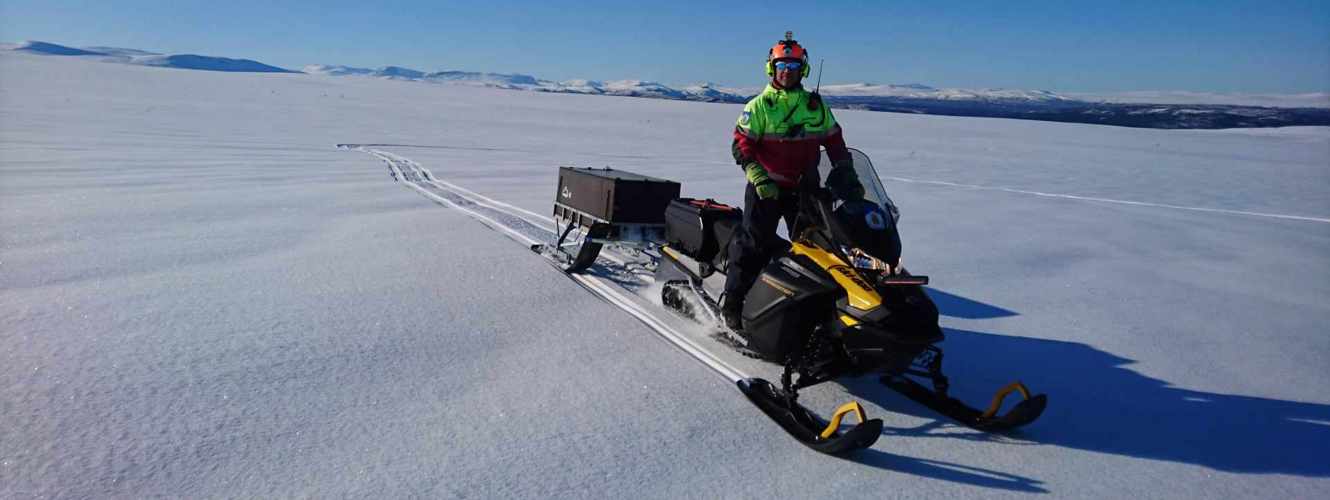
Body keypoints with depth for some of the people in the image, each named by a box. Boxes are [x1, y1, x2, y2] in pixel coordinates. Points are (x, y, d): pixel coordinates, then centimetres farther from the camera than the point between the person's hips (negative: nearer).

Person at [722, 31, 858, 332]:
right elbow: (741, 145, -7)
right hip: (766, 189, -4)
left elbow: (834, 141, 18)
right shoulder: (759, 106, -2)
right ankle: (732, 306, 2)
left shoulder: (816, 106, 10)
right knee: (753, 245, -6)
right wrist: (758, 178, -20)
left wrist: (845, 172, 6)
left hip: (806, 190, 4)